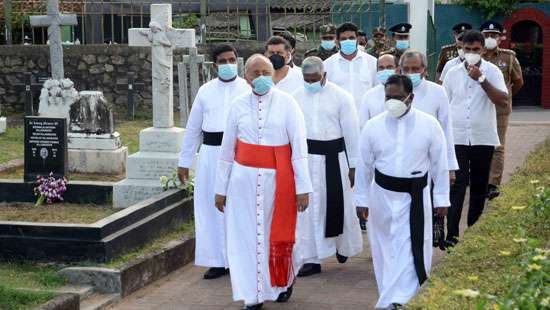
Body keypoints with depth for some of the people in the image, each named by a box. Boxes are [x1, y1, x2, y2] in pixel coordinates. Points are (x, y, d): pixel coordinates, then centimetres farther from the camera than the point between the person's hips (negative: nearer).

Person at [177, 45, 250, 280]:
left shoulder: (248, 89, 1)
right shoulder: (205, 91, 10)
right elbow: (193, 129, 14)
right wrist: (184, 162, 13)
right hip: (211, 154, 3)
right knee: (212, 208, 6)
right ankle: (218, 260, 15)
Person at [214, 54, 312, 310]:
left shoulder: (287, 103, -4)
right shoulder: (238, 105, 3)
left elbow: (299, 146, -6)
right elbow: (227, 149, 9)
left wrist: (303, 186, -10)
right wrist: (221, 188, 9)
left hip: (278, 179, -2)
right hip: (244, 180, 2)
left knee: (278, 235, 7)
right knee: (246, 236, 3)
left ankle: (284, 281, 35)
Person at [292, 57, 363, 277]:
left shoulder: (341, 97, -4)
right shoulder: (296, 97, 4)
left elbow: (351, 132, -2)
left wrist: (353, 165, -2)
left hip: (334, 157, -2)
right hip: (306, 157, 2)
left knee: (339, 204, 5)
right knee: (308, 208, 3)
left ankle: (344, 245, 32)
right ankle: (312, 258, 10)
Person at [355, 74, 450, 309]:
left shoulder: (429, 125, -7)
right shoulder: (373, 126, -4)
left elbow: (439, 164, 0)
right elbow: (364, 166, 4)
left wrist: (441, 199, 1)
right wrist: (361, 199, 7)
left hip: (415, 195, -2)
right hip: (382, 194, 2)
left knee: (409, 248, -7)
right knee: (385, 248, 11)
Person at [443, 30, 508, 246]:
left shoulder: (492, 72, -2)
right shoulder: (453, 73, 5)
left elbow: (503, 101, -15)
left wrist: (481, 79, -20)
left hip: (483, 138, 0)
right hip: (457, 137, 0)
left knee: (479, 186, 10)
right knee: (457, 184, -8)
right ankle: (451, 233, -10)